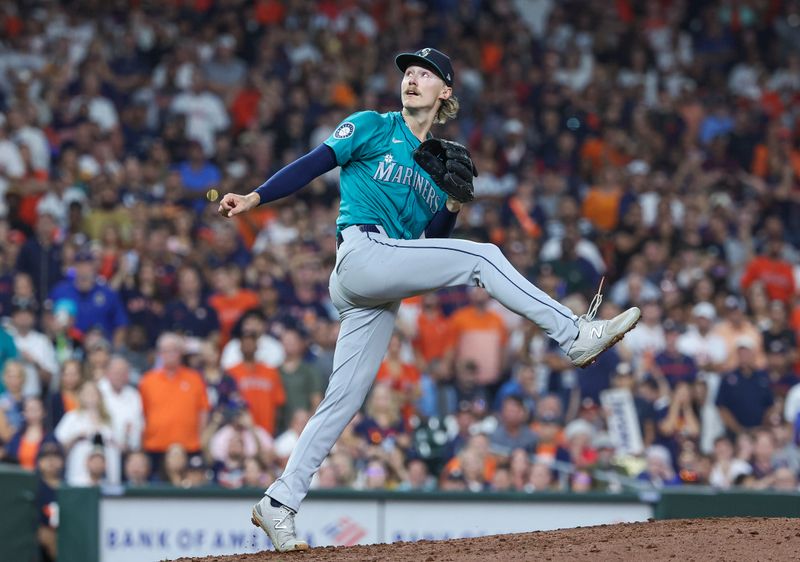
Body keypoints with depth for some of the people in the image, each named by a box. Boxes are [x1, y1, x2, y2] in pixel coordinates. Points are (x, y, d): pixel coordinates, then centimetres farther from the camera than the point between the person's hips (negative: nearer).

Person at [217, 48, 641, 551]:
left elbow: (432, 242, 19)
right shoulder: (372, 127, 8)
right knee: (481, 257, -17)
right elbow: (313, 164, -3)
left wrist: (454, 205, 0)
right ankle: (576, 336, -16)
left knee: (344, 400, 2)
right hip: (363, 253, -7)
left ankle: (279, 505, 4)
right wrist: (255, 198, -16)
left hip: (383, 290, 7)